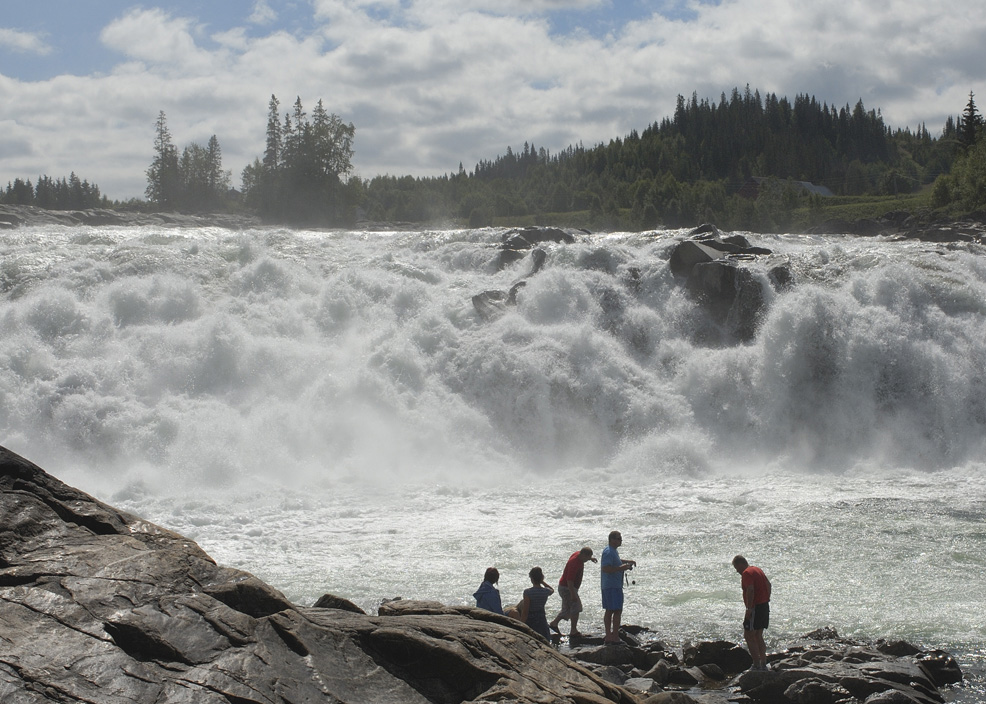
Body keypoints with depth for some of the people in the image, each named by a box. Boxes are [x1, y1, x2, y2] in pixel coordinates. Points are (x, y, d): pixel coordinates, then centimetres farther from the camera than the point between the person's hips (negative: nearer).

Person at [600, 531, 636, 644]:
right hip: (613, 586, -11)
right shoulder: (609, 552, -19)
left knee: (609, 611, 14)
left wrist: (626, 562, 26)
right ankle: (615, 637, -9)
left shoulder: (613, 550, 15)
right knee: (617, 611, -9)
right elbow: (605, 568, -28)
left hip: (607, 586, 11)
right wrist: (621, 568, -27)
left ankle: (608, 636, 20)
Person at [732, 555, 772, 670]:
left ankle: (757, 665, -7)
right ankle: (763, 664, 16)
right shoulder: (758, 570, 16)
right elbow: (768, 584, 24)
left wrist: (749, 609, -24)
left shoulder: (746, 573, -13)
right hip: (765, 606, 10)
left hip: (755, 608, -10)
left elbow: (750, 590, -25)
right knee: (758, 636, 16)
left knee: (749, 636, -4)